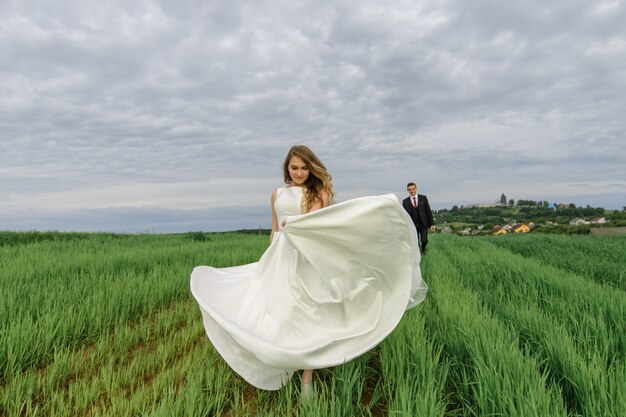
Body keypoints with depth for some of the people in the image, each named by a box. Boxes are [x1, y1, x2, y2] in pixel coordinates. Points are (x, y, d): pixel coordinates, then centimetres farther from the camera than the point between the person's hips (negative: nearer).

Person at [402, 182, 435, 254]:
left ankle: (423, 249, 26)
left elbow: (428, 211, 3)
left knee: (424, 241, -7)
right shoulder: (405, 201, 2)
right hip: (413, 225, 0)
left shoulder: (423, 198, 2)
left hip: (423, 224, 0)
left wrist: (432, 224, -2)